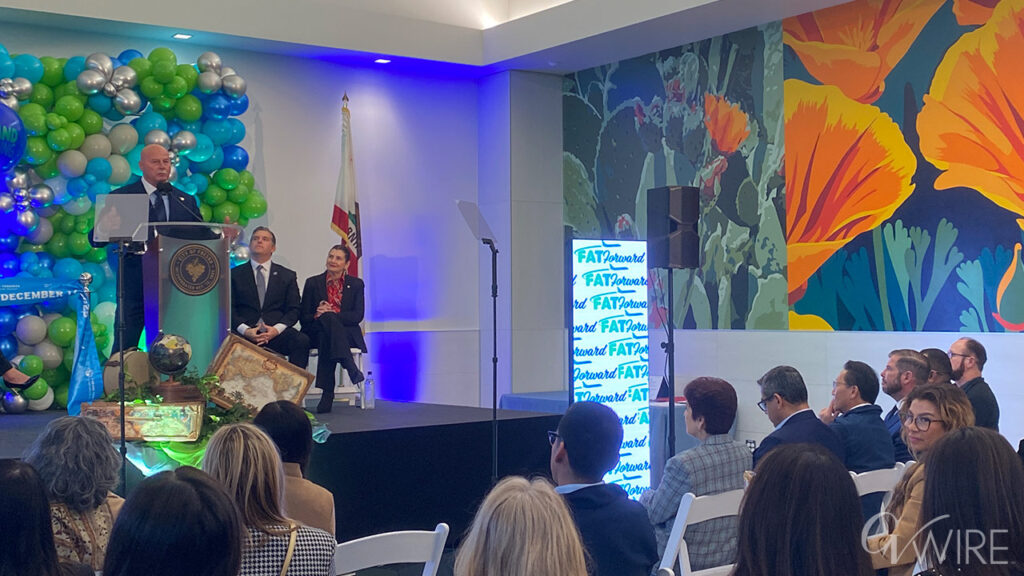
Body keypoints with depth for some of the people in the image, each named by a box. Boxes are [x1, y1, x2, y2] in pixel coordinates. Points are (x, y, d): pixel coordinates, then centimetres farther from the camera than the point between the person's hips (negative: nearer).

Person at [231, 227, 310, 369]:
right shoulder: (235, 274, 16)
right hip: (245, 333, -1)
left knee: (302, 341, -30)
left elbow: (293, 310, 10)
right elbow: (230, 308, 8)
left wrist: (276, 329, -10)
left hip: (276, 332, 1)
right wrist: (245, 330, -11)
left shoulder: (287, 276, 18)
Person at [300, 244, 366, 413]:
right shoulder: (313, 283, 13)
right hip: (316, 334, 0)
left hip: (347, 334, 0)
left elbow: (357, 316, -2)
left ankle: (328, 393, -41)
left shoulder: (356, 284, 12)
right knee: (328, 318, -37)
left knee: (327, 338, -38)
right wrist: (317, 315, -17)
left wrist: (329, 314, -15)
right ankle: (350, 367, -47)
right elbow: (304, 317, 7)